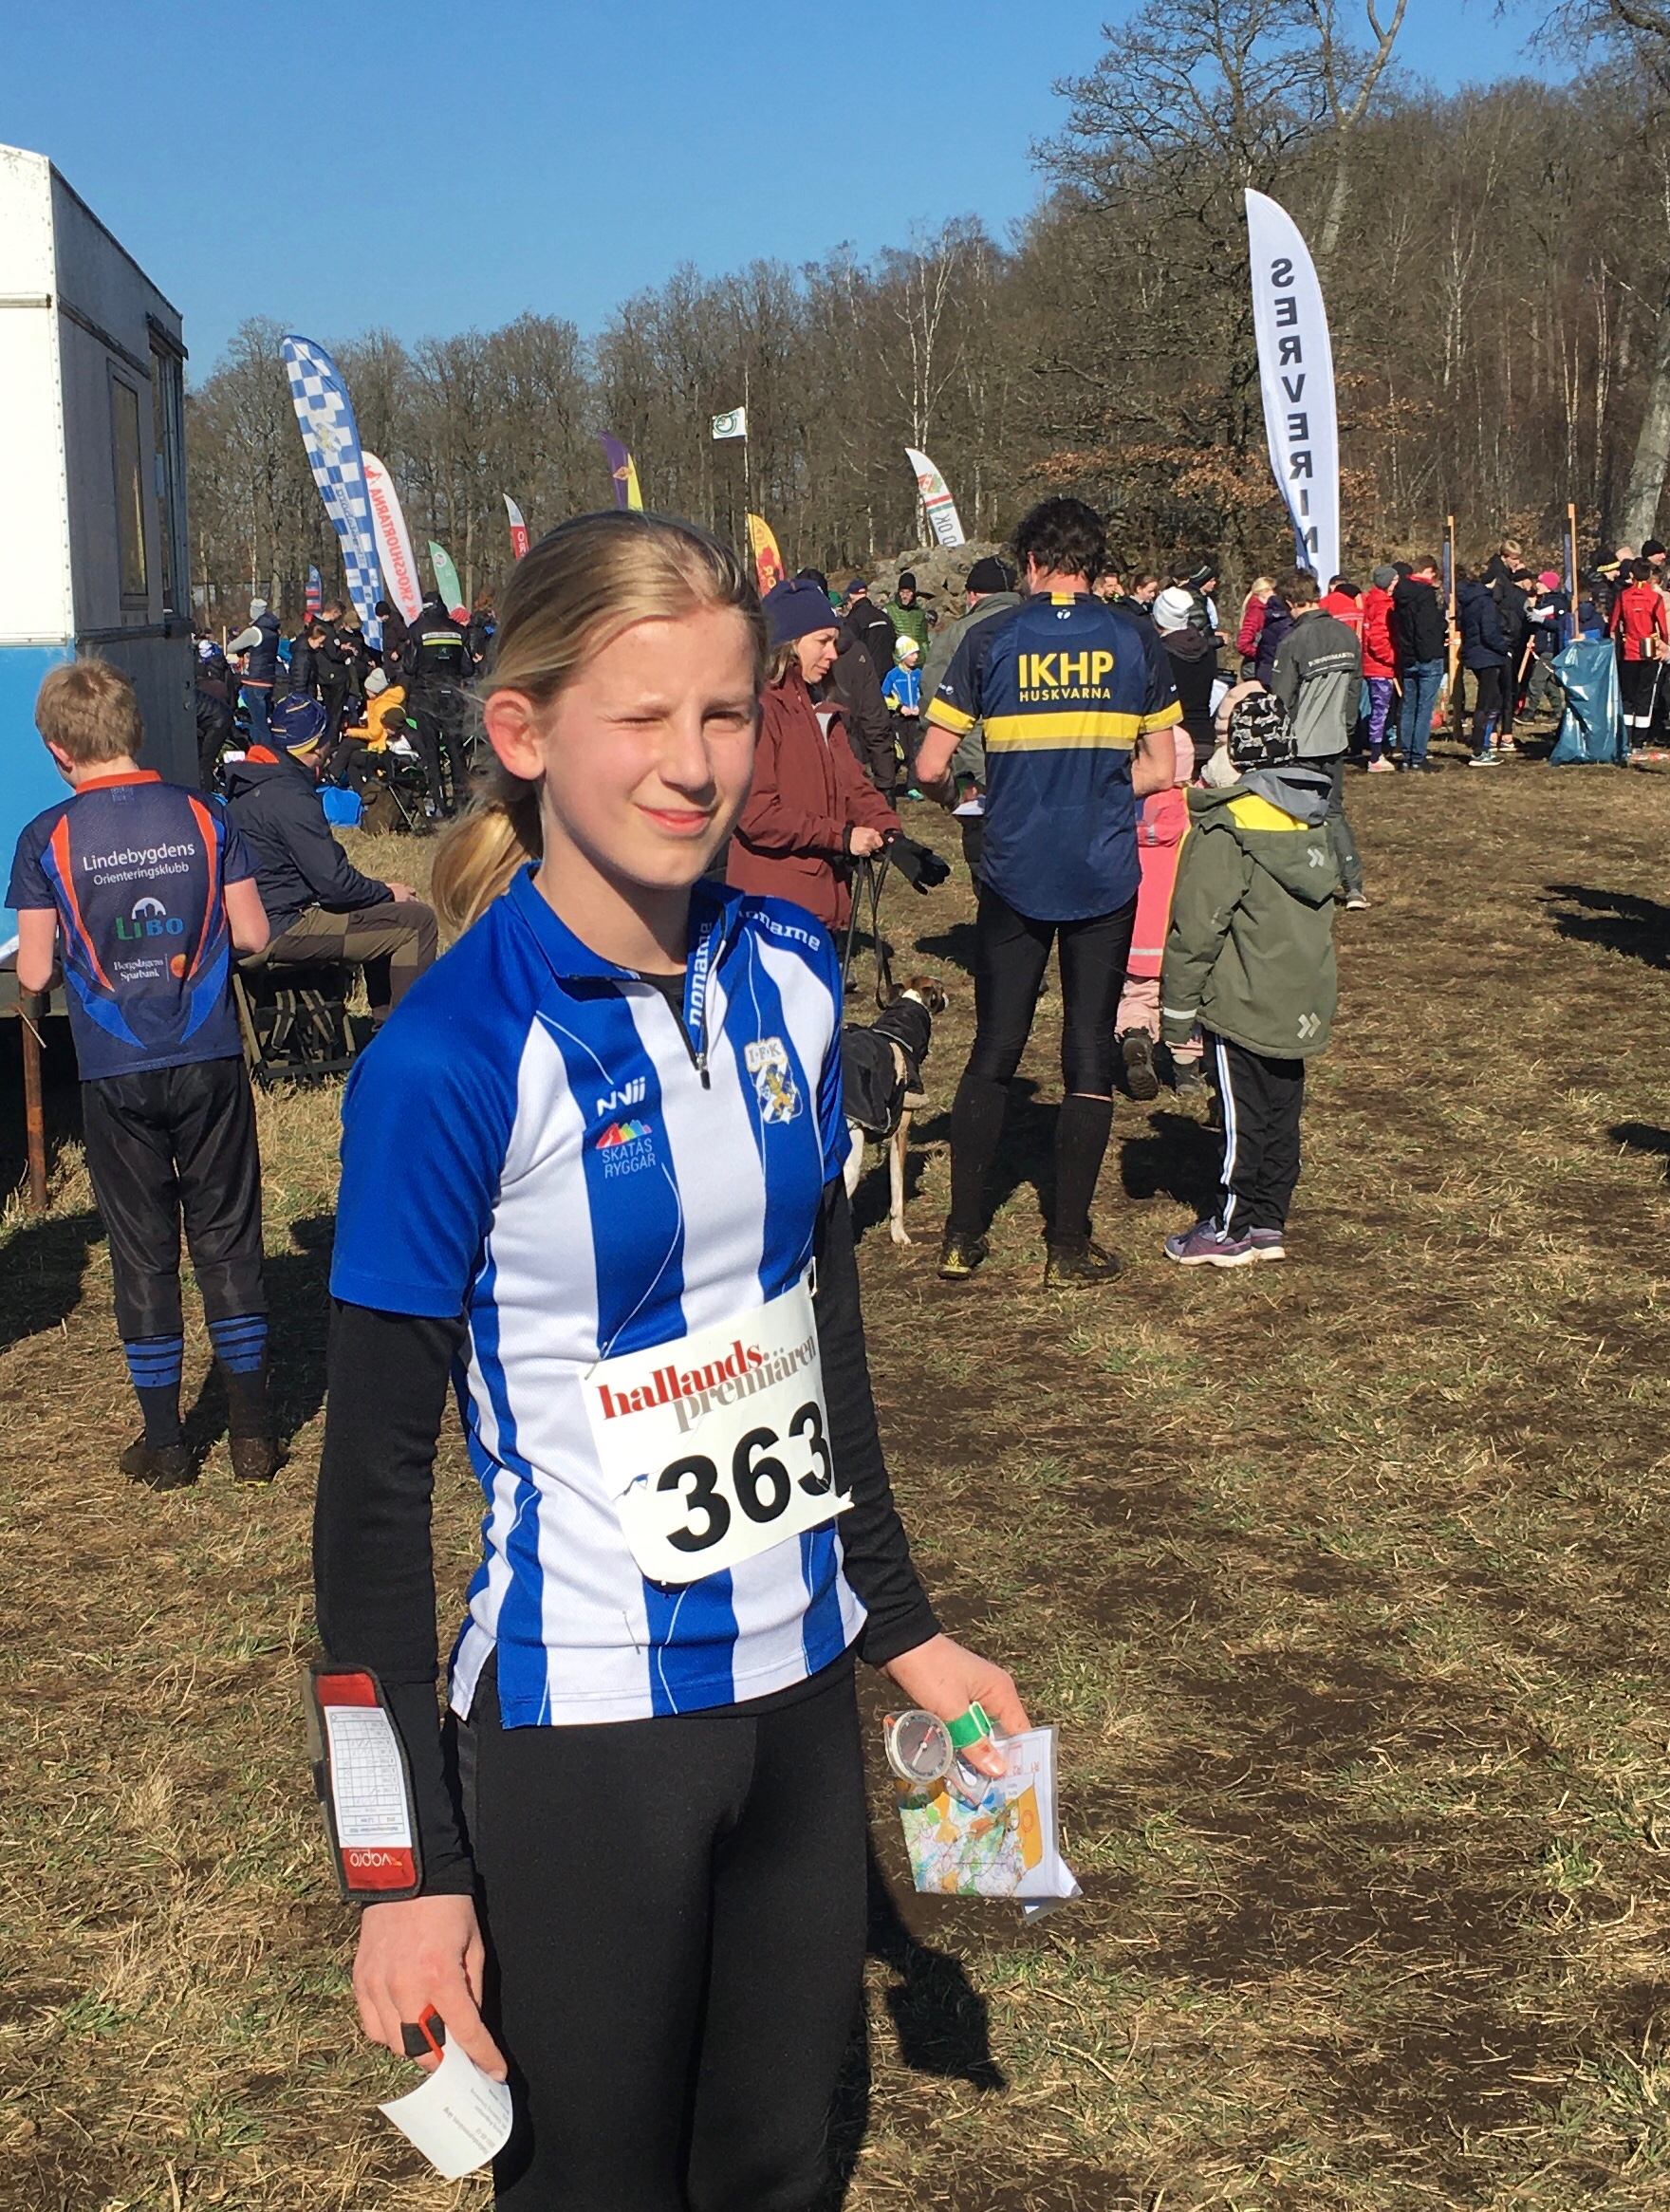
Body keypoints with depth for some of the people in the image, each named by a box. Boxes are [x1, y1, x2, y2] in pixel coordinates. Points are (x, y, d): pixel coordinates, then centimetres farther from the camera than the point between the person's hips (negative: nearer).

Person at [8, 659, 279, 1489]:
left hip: (116, 1074, -1)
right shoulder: (203, 815, -3)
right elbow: (252, 934, 0)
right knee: (227, 1236, 10)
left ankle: (164, 1443, 17)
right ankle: (253, 1433, 14)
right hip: (210, 1059, 1)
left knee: (142, 1249, 10)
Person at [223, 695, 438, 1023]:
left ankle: (385, 1022, 29)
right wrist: (387, 893, -3)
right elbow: (333, 883, -20)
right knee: (416, 921, -12)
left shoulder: (248, 789, 13)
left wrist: (377, 890, 13)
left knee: (380, 912, 28)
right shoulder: (291, 798, -18)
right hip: (280, 930, -11)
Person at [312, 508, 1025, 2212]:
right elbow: (376, 1478, -14)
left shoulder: (788, 972, -1)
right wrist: (409, 1865, -12)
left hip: (797, 1679, 5)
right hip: (579, 1726, -5)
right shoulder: (452, 1061, -19)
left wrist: (903, 1625, 15)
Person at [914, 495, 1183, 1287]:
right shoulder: (1135, 642, 0)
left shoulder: (992, 640, -4)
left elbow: (930, 767, -5)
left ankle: (963, 1236, 13)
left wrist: (952, 796, 17)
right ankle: (1069, 1243, 10)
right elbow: (1159, 769, 3)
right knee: (1089, 1055, 7)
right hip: (1106, 880, 0)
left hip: (1015, 876, 0)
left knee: (993, 1051, 11)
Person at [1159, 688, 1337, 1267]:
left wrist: (1177, 1008, -9)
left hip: (1245, 1002, -7)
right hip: (1303, 1000, 7)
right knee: (1282, 1110, 12)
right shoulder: (1310, 816, 8)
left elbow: (1197, 926, -16)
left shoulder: (1225, 826, -16)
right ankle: (1268, 1221, 20)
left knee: (1244, 1116, 0)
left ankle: (1230, 1230, 9)